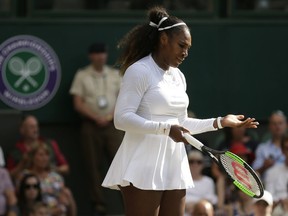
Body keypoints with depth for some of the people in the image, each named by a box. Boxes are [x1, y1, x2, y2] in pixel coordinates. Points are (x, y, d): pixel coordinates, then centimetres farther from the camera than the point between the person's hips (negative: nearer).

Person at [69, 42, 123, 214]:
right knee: (94, 165, 0)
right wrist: (96, 118, -11)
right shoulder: (82, 76, 3)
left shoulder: (115, 75, 9)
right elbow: (78, 104, -2)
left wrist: (111, 116, -9)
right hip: (91, 124, -1)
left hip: (112, 123, 1)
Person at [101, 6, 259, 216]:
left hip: (173, 166, 8)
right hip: (143, 168, -8)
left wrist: (220, 122, 15)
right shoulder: (139, 71, -8)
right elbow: (122, 118, -17)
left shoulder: (178, 76, 18)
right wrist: (165, 129, -26)